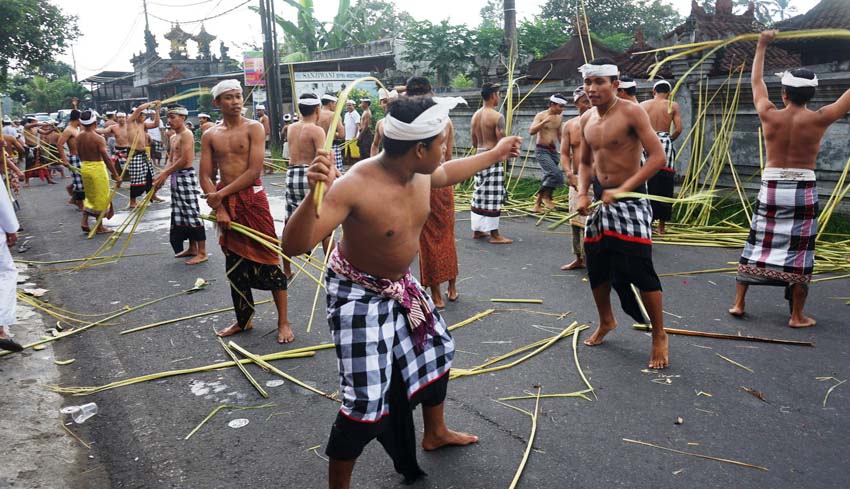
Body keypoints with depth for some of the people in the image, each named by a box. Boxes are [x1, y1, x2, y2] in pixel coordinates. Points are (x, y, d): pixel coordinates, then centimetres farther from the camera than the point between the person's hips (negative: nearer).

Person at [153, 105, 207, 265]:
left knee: (192, 214, -8)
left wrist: (165, 174, -13)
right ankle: (192, 248, 25)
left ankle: (202, 253, -5)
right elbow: (171, 159, 16)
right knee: (181, 215, 14)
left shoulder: (186, 134, -12)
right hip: (176, 178, 10)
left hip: (186, 176, -10)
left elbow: (184, 160, -19)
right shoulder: (174, 137, 17)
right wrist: (163, 174, -1)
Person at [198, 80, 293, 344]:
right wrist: (219, 209, -11)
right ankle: (243, 320, 26)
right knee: (235, 265, 12)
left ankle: (283, 321, 5)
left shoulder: (254, 128, -3)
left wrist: (220, 194, -11)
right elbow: (206, 177, 4)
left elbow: (254, 171, -12)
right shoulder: (210, 136, 7)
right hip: (224, 203, 4)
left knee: (268, 259, -3)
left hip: (252, 198, -4)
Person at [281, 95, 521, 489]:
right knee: (366, 399, -11)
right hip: (358, 296, -9)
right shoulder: (354, 187, -34)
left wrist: (496, 153, 29)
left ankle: (436, 432, 51)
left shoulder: (421, 173, -9)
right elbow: (293, 246, -38)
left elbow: (448, 173, 18)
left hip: (400, 286, 9)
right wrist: (315, 194, -55)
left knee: (437, 348, 24)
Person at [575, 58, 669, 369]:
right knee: (597, 267, 14)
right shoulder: (586, 119, 6)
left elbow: (658, 157, -19)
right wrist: (582, 193, 0)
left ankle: (659, 337, 12)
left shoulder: (631, 113, -13)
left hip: (630, 201, -6)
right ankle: (606, 322, 38)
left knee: (640, 270, -7)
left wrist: (623, 189, -25)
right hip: (600, 201, 7)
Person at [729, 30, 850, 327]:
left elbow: (756, 82, 11)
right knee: (800, 249, 4)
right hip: (803, 190, -2)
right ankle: (797, 316, 9)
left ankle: (738, 303, 14)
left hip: (771, 188, 2)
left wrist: (761, 47, 22)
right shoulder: (819, 120, -8)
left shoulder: (769, 116, -4)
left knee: (757, 243, 11)